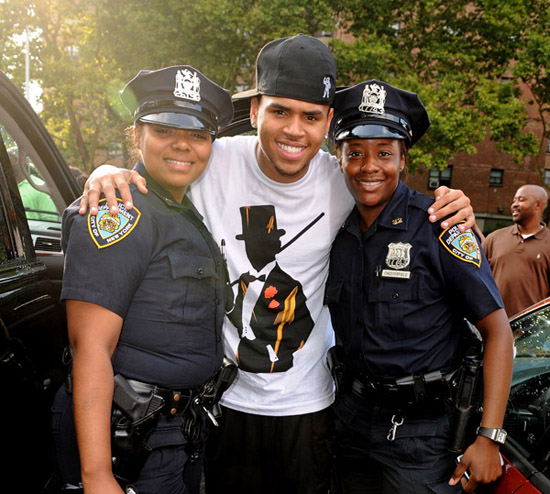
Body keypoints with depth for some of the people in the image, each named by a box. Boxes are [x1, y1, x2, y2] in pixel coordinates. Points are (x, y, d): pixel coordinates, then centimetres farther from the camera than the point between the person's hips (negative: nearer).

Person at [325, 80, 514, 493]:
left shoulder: (438, 226, -13)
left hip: (420, 431, -5)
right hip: (350, 421, 5)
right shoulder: (337, 230, 2)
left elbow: (497, 330, -14)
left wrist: (489, 439, -18)